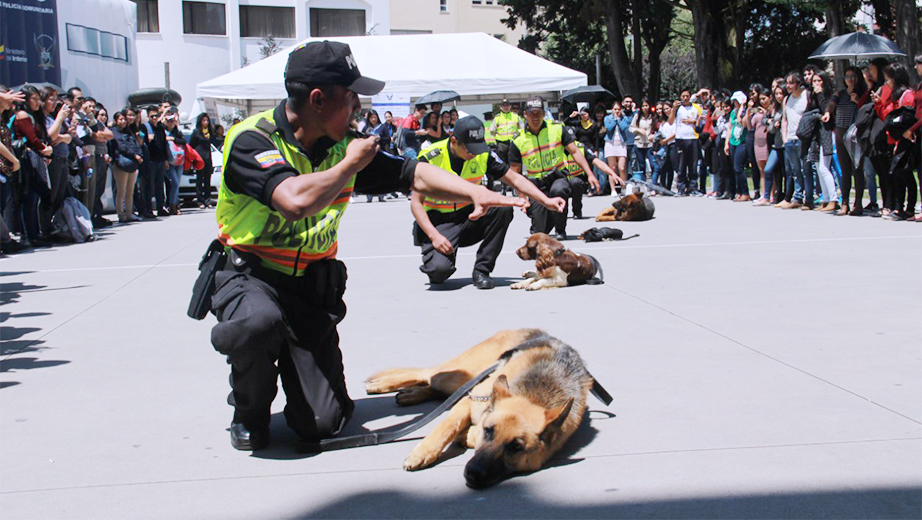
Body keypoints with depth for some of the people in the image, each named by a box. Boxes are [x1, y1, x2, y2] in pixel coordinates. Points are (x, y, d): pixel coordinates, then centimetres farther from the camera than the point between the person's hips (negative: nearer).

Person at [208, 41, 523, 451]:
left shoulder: (342, 147, 1)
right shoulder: (252, 140, -19)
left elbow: (413, 173, 4)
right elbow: (296, 200, -36)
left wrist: (474, 191, -13)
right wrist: (352, 163, -19)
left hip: (313, 284, 4)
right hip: (248, 276, -4)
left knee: (324, 423, -9)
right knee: (257, 323, -42)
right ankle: (250, 410, -8)